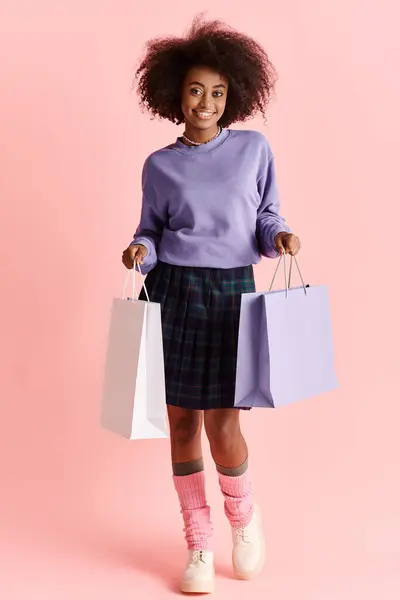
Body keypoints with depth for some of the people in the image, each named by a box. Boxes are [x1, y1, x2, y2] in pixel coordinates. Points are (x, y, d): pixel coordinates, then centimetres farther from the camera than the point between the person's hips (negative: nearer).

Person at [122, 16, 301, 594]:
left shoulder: (254, 149, 5)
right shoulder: (160, 165, 6)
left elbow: (266, 216, 9)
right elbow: (152, 232, 10)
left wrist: (278, 236, -12)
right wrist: (140, 250, -12)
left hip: (232, 292, -1)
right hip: (173, 292, 2)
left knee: (221, 424, -7)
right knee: (182, 421, 5)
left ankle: (244, 514, 26)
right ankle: (199, 547, 22)